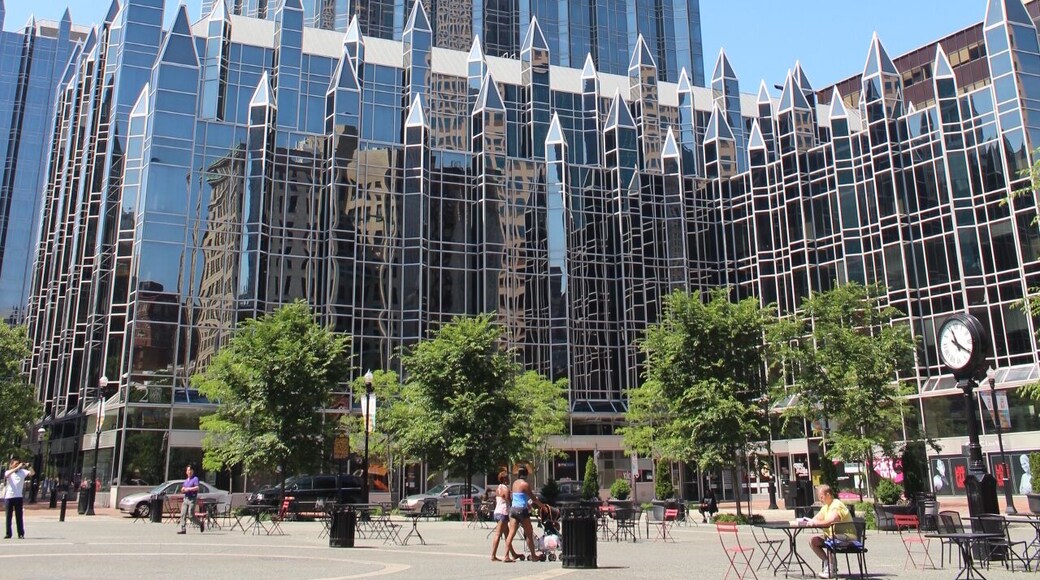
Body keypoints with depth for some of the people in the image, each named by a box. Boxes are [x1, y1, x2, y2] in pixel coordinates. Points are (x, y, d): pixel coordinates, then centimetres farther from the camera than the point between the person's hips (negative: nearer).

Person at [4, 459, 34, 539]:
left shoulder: (22, 472, 5)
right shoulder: (8, 472, 4)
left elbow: (32, 473, -7)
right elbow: (7, 474, -20)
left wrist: (29, 467, -23)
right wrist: (17, 467, -30)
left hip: (18, 497, 0)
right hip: (8, 496, 0)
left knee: (19, 516, 0)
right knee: (8, 516, 5)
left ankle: (21, 534, 2)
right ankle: (8, 534, 13)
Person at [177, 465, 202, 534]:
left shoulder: (195, 479, -2)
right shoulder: (186, 480, 21)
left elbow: (197, 488, -17)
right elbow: (182, 490, 24)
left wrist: (188, 489, -17)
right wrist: (182, 489, 1)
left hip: (192, 499, -7)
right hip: (185, 498, 7)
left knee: (191, 515, -9)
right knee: (183, 514, -3)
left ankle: (201, 524, 10)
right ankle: (183, 529, -3)